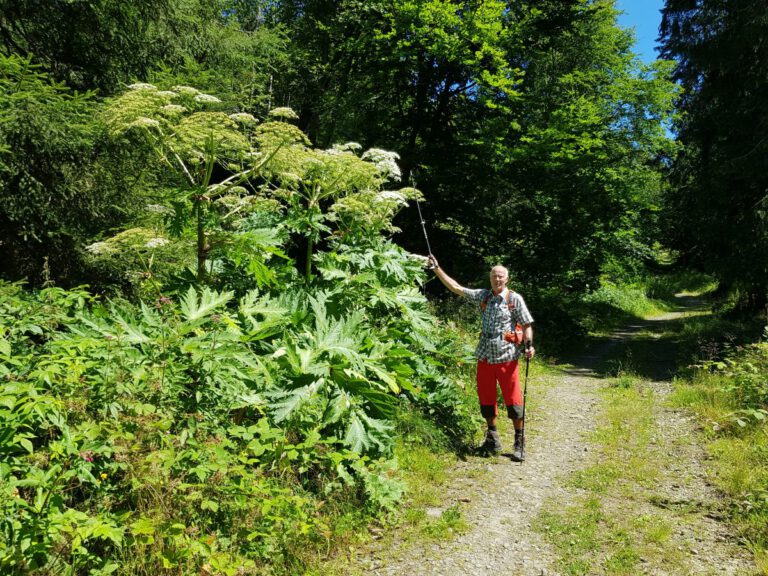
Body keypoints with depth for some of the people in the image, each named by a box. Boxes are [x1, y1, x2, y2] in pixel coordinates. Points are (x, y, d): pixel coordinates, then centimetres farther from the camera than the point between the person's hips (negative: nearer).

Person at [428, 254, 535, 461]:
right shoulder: (483, 295, 6)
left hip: (507, 357, -4)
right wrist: (437, 269, 1)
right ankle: (492, 439, 27)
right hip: (485, 356, 4)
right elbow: (456, 288, 5)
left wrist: (529, 345, -17)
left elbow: (526, 324, -1)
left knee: (513, 399, -2)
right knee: (486, 398, 11)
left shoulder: (515, 299, -2)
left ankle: (519, 442, 11)